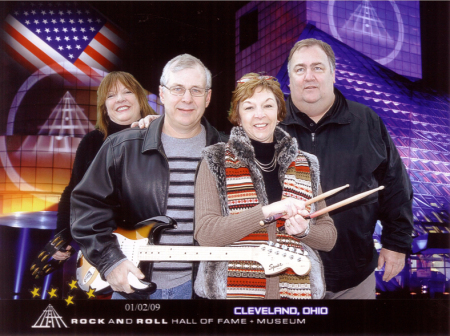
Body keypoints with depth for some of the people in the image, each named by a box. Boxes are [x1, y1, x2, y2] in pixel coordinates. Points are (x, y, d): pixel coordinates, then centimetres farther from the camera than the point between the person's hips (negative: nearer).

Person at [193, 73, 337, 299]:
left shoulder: (306, 164, 5)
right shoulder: (216, 161, -4)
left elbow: (328, 237, 7)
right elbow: (205, 234, -15)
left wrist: (304, 230, -14)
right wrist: (266, 210, -23)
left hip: (296, 289, 3)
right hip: (232, 290, -2)